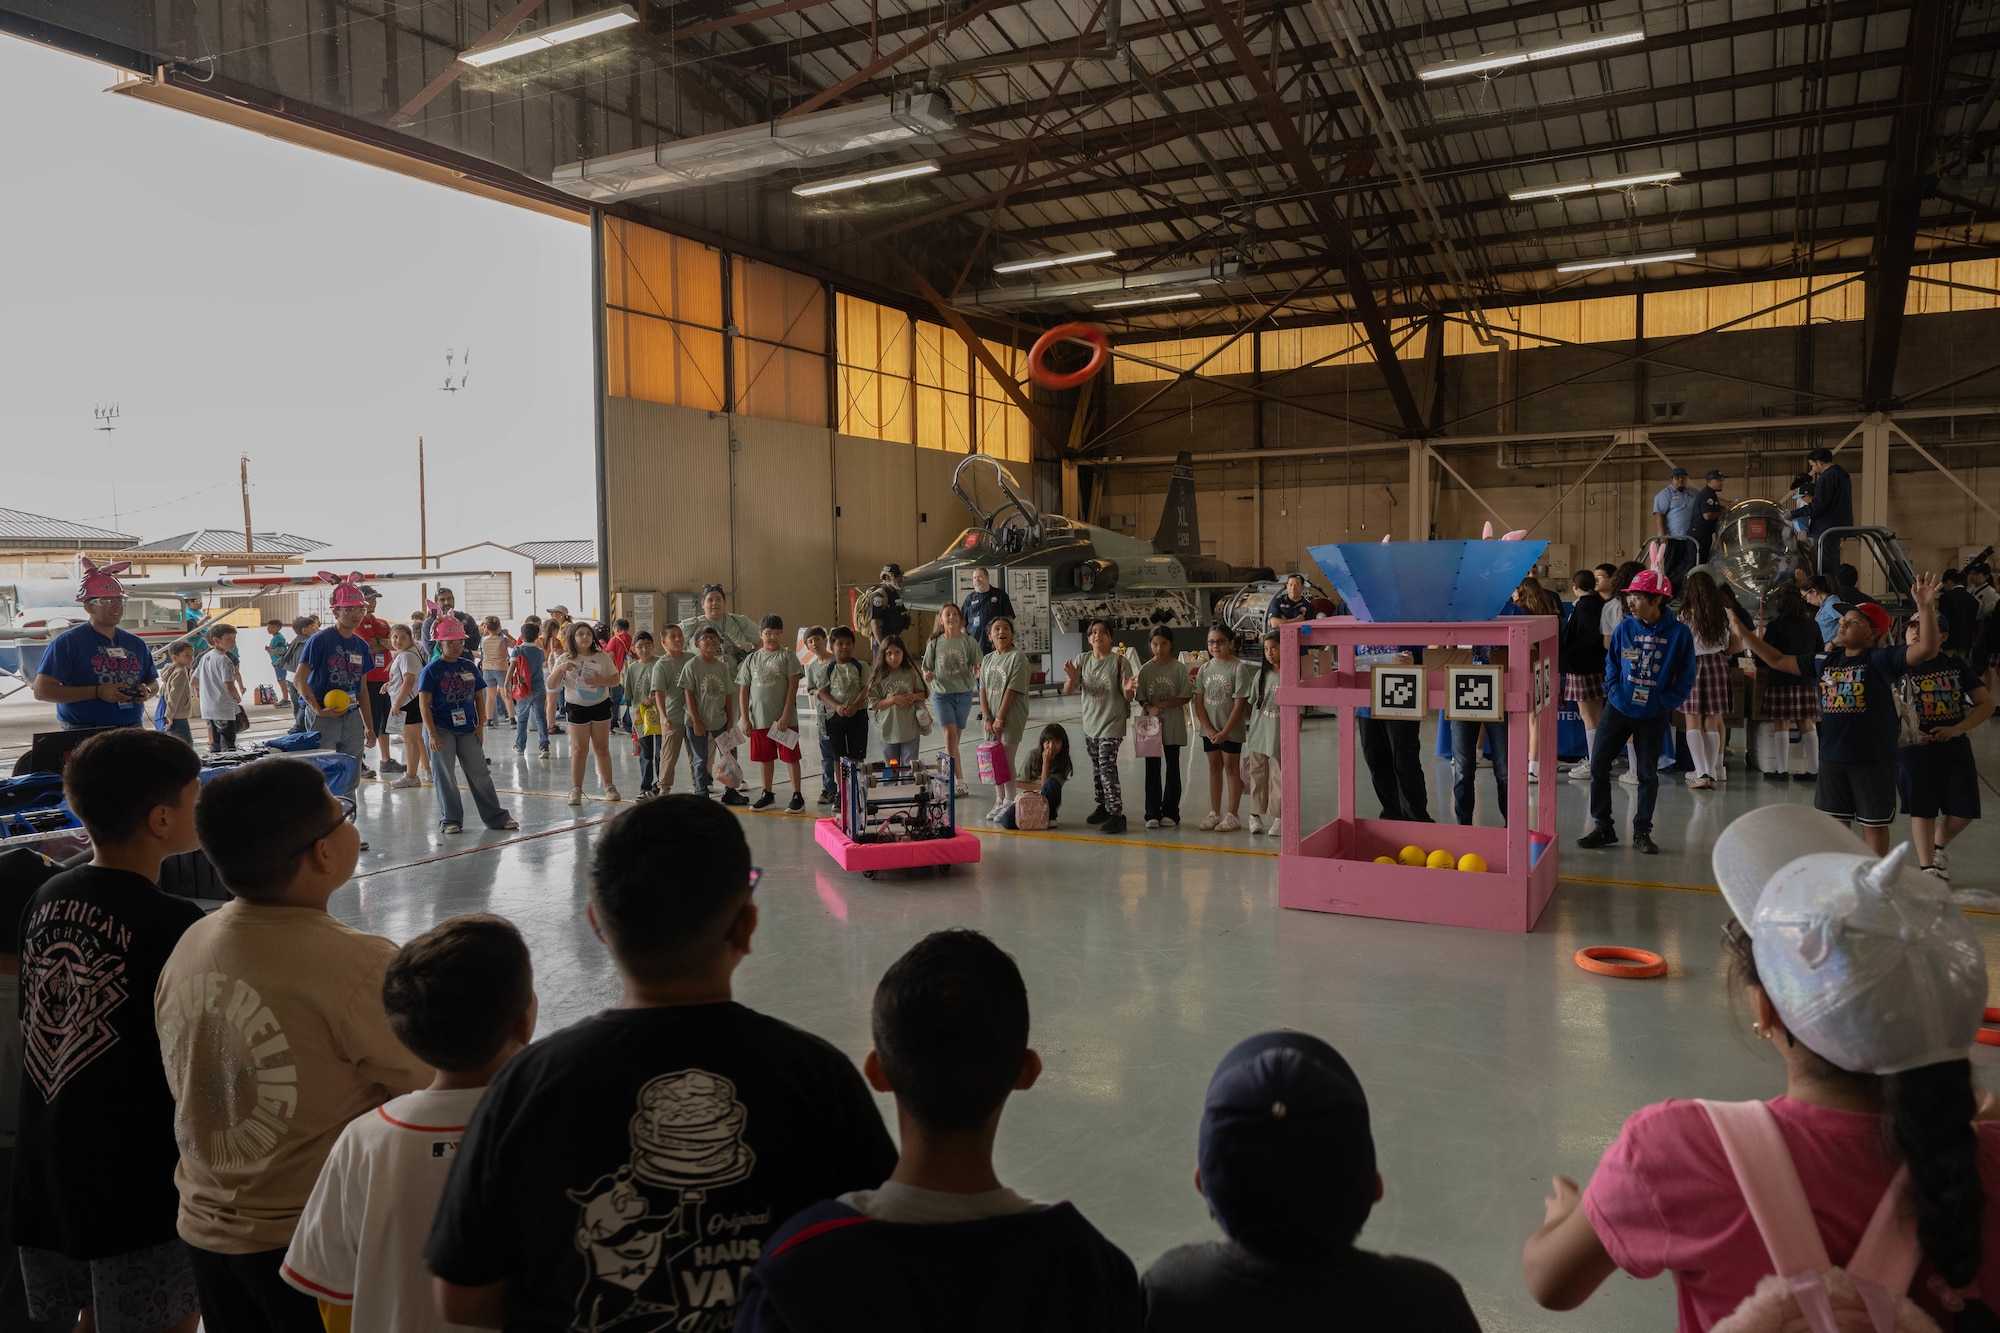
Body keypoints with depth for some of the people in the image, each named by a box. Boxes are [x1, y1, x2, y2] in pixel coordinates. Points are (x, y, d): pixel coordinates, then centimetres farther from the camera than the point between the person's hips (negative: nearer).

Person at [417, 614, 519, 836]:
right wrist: (432, 733, -14)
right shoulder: (431, 670, -6)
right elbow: (424, 703, -9)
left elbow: (479, 697, 13)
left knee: (480, 774, 5)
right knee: (445, 776, 1)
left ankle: (496, 816, 10)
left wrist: (480, 726, 4)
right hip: (441, 730, -4)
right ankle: (450, 820, 11)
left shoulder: (469, 667, 8)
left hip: (467, 730, 4)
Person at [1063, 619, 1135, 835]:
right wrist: (1072, 678, -20)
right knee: (1096, 769, 16)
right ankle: (1103, 807, 31)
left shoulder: (1119, 661, -10)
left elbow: (1128, 698, -7)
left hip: (1112, 724, -6)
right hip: (1090, 724, 6)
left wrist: (1127, 690, -30)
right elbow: (1068, 691, 1)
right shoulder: (1082, 660, 2)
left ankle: (1116, 815, -9)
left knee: (1107, 768, -13)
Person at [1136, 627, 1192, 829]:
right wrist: (1149, 708, -18)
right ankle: (1152, 814, 11)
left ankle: (1170, 812, 16)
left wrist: (1165, 704, -18)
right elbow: (1140, 698, 2)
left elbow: (1185, 698, -5)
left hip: (1173, 726, -1)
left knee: (1172, 768, 7)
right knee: (1152, 770, 5)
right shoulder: (1146, 669, 1)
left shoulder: (1179, 668, -4)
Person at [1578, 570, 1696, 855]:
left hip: (1652, 716, -2)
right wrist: (1613, 691, -3)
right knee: (1598, 764, 0)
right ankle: (1602, 828, 11)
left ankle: (1642, 832, 19)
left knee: (1648, 774, 7)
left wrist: (1664, 703, -11)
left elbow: (1686, 679, -4)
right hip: (1619, 708, 2)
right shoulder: (1625, 628, -3)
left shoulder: (1678, 633, -10)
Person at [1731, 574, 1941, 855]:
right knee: (1835, 821, 16)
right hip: (1832, 757, 6)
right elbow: (1779, 661, 15)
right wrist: (1745, 635, 12)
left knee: (1873, 822, 8)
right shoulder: (1824, 661, 6)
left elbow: (1926, 649, -24)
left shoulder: (1882, 660, -10)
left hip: (1873, 759, -5)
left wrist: (1926, 608, -37)